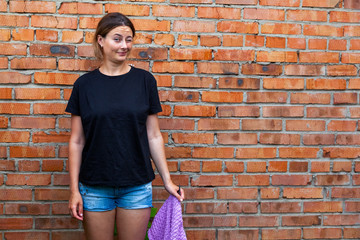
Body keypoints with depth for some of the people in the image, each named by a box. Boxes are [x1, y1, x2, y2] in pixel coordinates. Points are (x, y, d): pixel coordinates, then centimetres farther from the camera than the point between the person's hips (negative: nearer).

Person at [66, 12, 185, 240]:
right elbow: (76, 141, 2)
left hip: (137, 185, 0)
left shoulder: (144, 80, 0)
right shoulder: (85, 84, 0)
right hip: (95, 187, 0)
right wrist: (74, 190, -1)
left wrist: (168, 180, 2)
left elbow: (154, 136, 3)